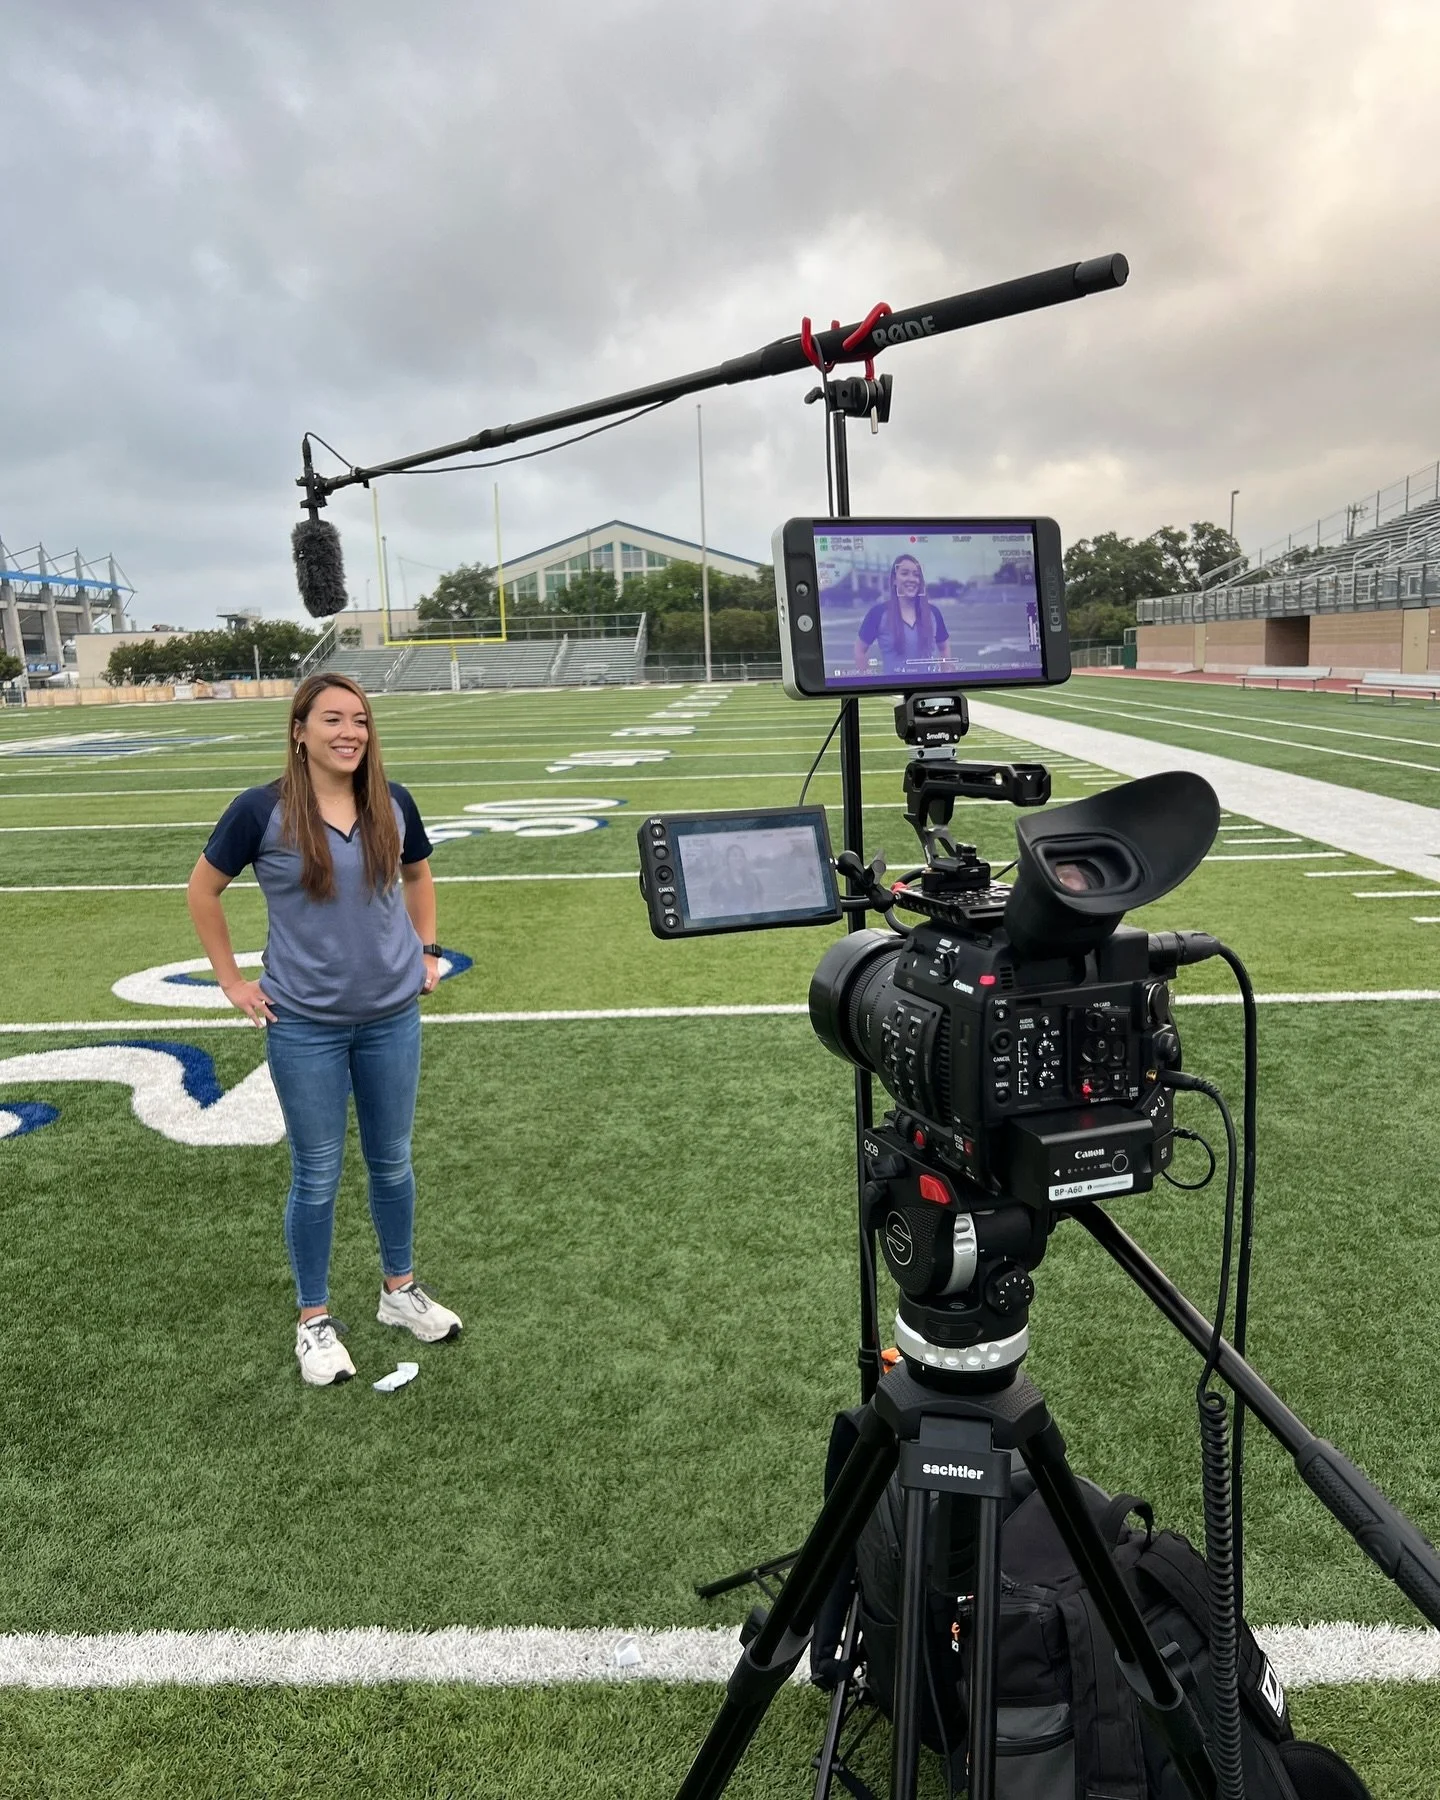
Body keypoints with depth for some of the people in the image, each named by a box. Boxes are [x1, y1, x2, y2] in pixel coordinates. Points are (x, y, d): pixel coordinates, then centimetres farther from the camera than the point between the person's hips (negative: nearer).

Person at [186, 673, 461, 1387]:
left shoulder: (392, 803, -3)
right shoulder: (263, 810, -13)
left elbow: (417, 876, 17)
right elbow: (202, 891, 0)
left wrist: (426, 951, 9)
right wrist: (232, 980, -1)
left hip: (392, 1016, 3)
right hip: (305, 1027, -3)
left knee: (391, 1162, 16)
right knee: (317, 1177, 8)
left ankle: (399, 1289, 36)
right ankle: (314, 1320, 27)